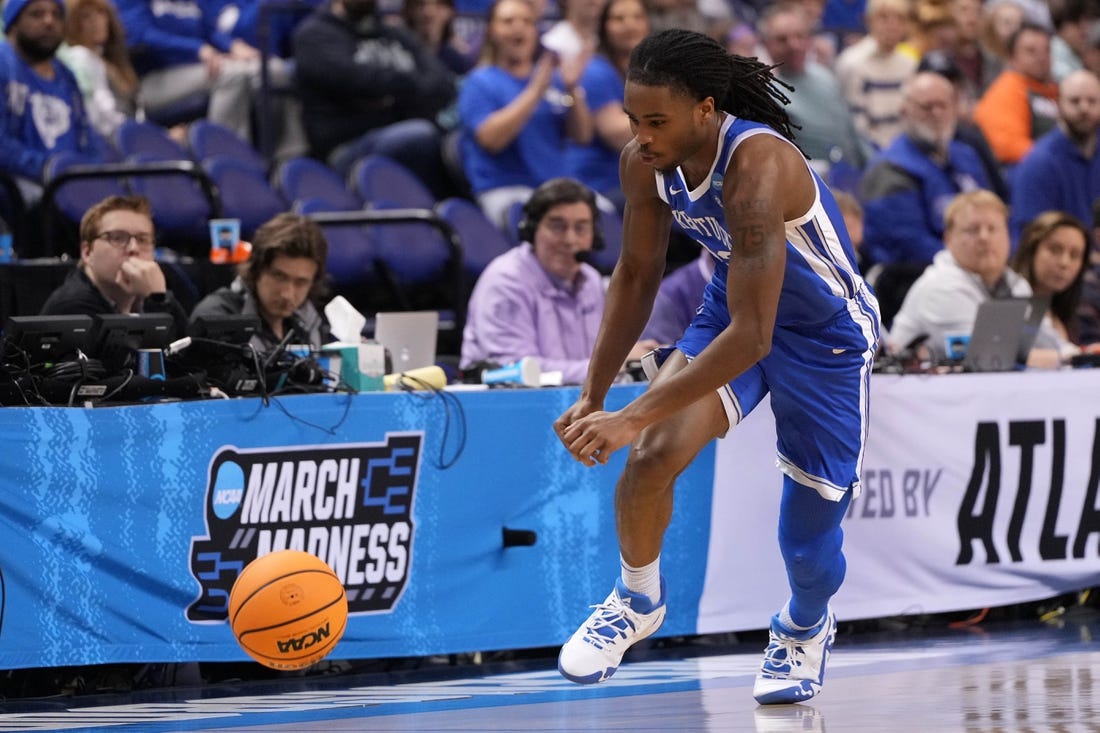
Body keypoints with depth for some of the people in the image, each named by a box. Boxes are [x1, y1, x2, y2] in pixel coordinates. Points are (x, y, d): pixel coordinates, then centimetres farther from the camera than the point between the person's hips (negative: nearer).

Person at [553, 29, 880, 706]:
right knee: (653, 458, -21)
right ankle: (638, 601, 8)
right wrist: (593, 397, -2)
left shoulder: (756, 167, -38)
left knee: (809, 539, 3)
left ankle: (806, 627, 40)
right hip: (734, 310, 5)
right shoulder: (647, 164, -17)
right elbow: (638, 275, 3)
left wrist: (632, 418, -42)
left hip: (826, 334, -5)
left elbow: (751, 337, -41)